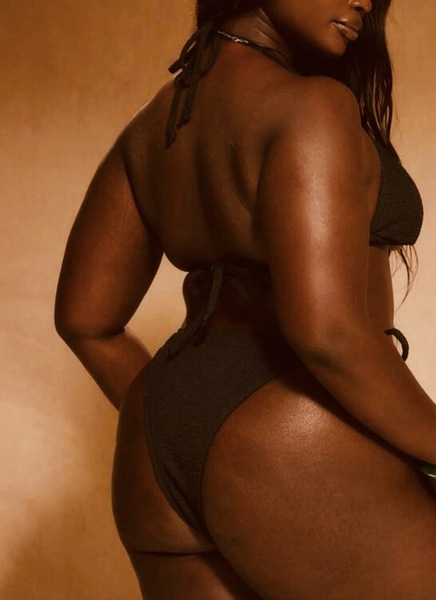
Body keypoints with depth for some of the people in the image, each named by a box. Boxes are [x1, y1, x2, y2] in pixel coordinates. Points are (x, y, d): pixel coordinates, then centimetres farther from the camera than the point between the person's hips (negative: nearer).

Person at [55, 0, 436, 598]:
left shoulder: (155, 124, 13)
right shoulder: (309, 107, -13)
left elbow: (83, 317, 15)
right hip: (308, 464, -9)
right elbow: (327, 330, -23)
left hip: (176, 460, 9)